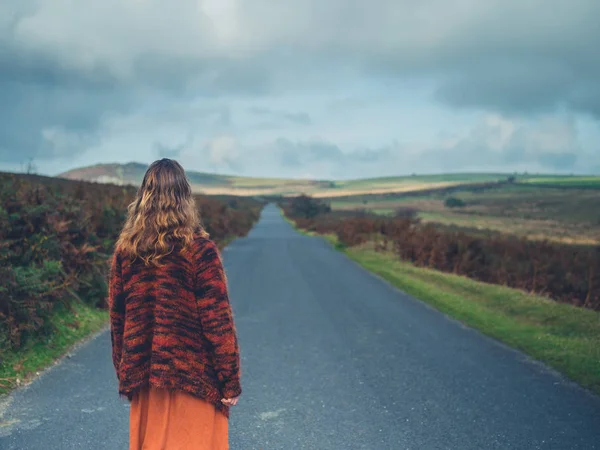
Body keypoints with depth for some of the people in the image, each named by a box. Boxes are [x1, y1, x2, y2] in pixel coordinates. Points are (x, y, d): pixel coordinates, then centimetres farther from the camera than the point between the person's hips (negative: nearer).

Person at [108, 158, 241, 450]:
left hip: (143, 374, 4)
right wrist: (231, 380, -6)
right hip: (192, 375, -4)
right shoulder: (199, 249, -13)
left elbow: (117, 318, 5)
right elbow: (218, 321, -13)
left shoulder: (126, 249, 0)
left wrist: (124, 373, 15)